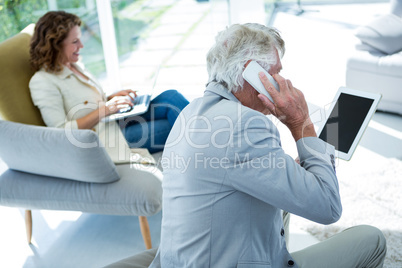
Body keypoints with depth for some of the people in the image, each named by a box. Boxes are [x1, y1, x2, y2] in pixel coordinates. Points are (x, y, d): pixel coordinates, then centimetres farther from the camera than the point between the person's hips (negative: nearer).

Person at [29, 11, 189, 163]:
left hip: (119, 122, 8)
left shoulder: (74, 66, 14)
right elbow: (61, 131, -19)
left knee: (171, 97, -12)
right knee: (174, 126, -21)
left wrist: (112, 97, 5)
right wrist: (104, 109, -21)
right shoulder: (42, 82, -12)